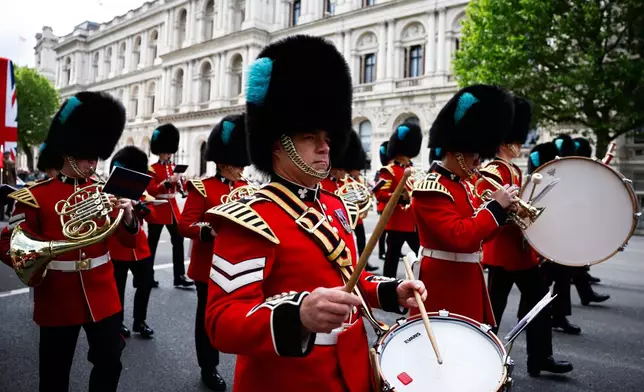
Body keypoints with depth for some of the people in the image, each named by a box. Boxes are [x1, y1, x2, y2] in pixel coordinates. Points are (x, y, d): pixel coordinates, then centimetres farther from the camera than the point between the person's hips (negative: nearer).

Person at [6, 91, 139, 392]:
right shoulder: (35, 195, -5)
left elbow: (129, 242, 2)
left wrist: (128, 218, -18)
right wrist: (34, 266, -17)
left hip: (102, 295, 2)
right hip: (57, 299, -2)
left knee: (110, 364, 10)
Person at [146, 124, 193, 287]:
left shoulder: (174, 167, 12)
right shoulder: (152, 169, -6)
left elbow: (181, 189, 11)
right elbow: (151, 190, -16)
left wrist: (179, 181, -11)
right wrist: (168, 181, -26)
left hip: (172, 208, 6)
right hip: (157, 209, -6)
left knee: (178, 241, 2)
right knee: (152, 244, 3)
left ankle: (179, 277, 7)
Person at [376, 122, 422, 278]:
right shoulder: (388, 171, -7)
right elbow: (380, 194, -17)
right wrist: (401, 197, -29)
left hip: (414, 222, 8)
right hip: (396, 222, -7)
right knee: (392, 257, 1)